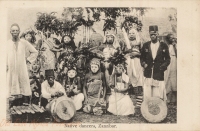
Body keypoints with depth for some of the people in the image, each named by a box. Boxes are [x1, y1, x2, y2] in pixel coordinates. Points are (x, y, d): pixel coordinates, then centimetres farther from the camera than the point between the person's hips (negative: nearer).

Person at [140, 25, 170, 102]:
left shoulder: (163, 46, 5)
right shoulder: (145, 45, 10)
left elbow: (167, 59, 9)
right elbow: (142, 57, 17)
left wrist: (163, 66, -8)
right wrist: (143, 64, -2)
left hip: (159, 75, -1)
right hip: (148, 74, 2)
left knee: (158, 97, -3)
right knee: (147, 95, -1)